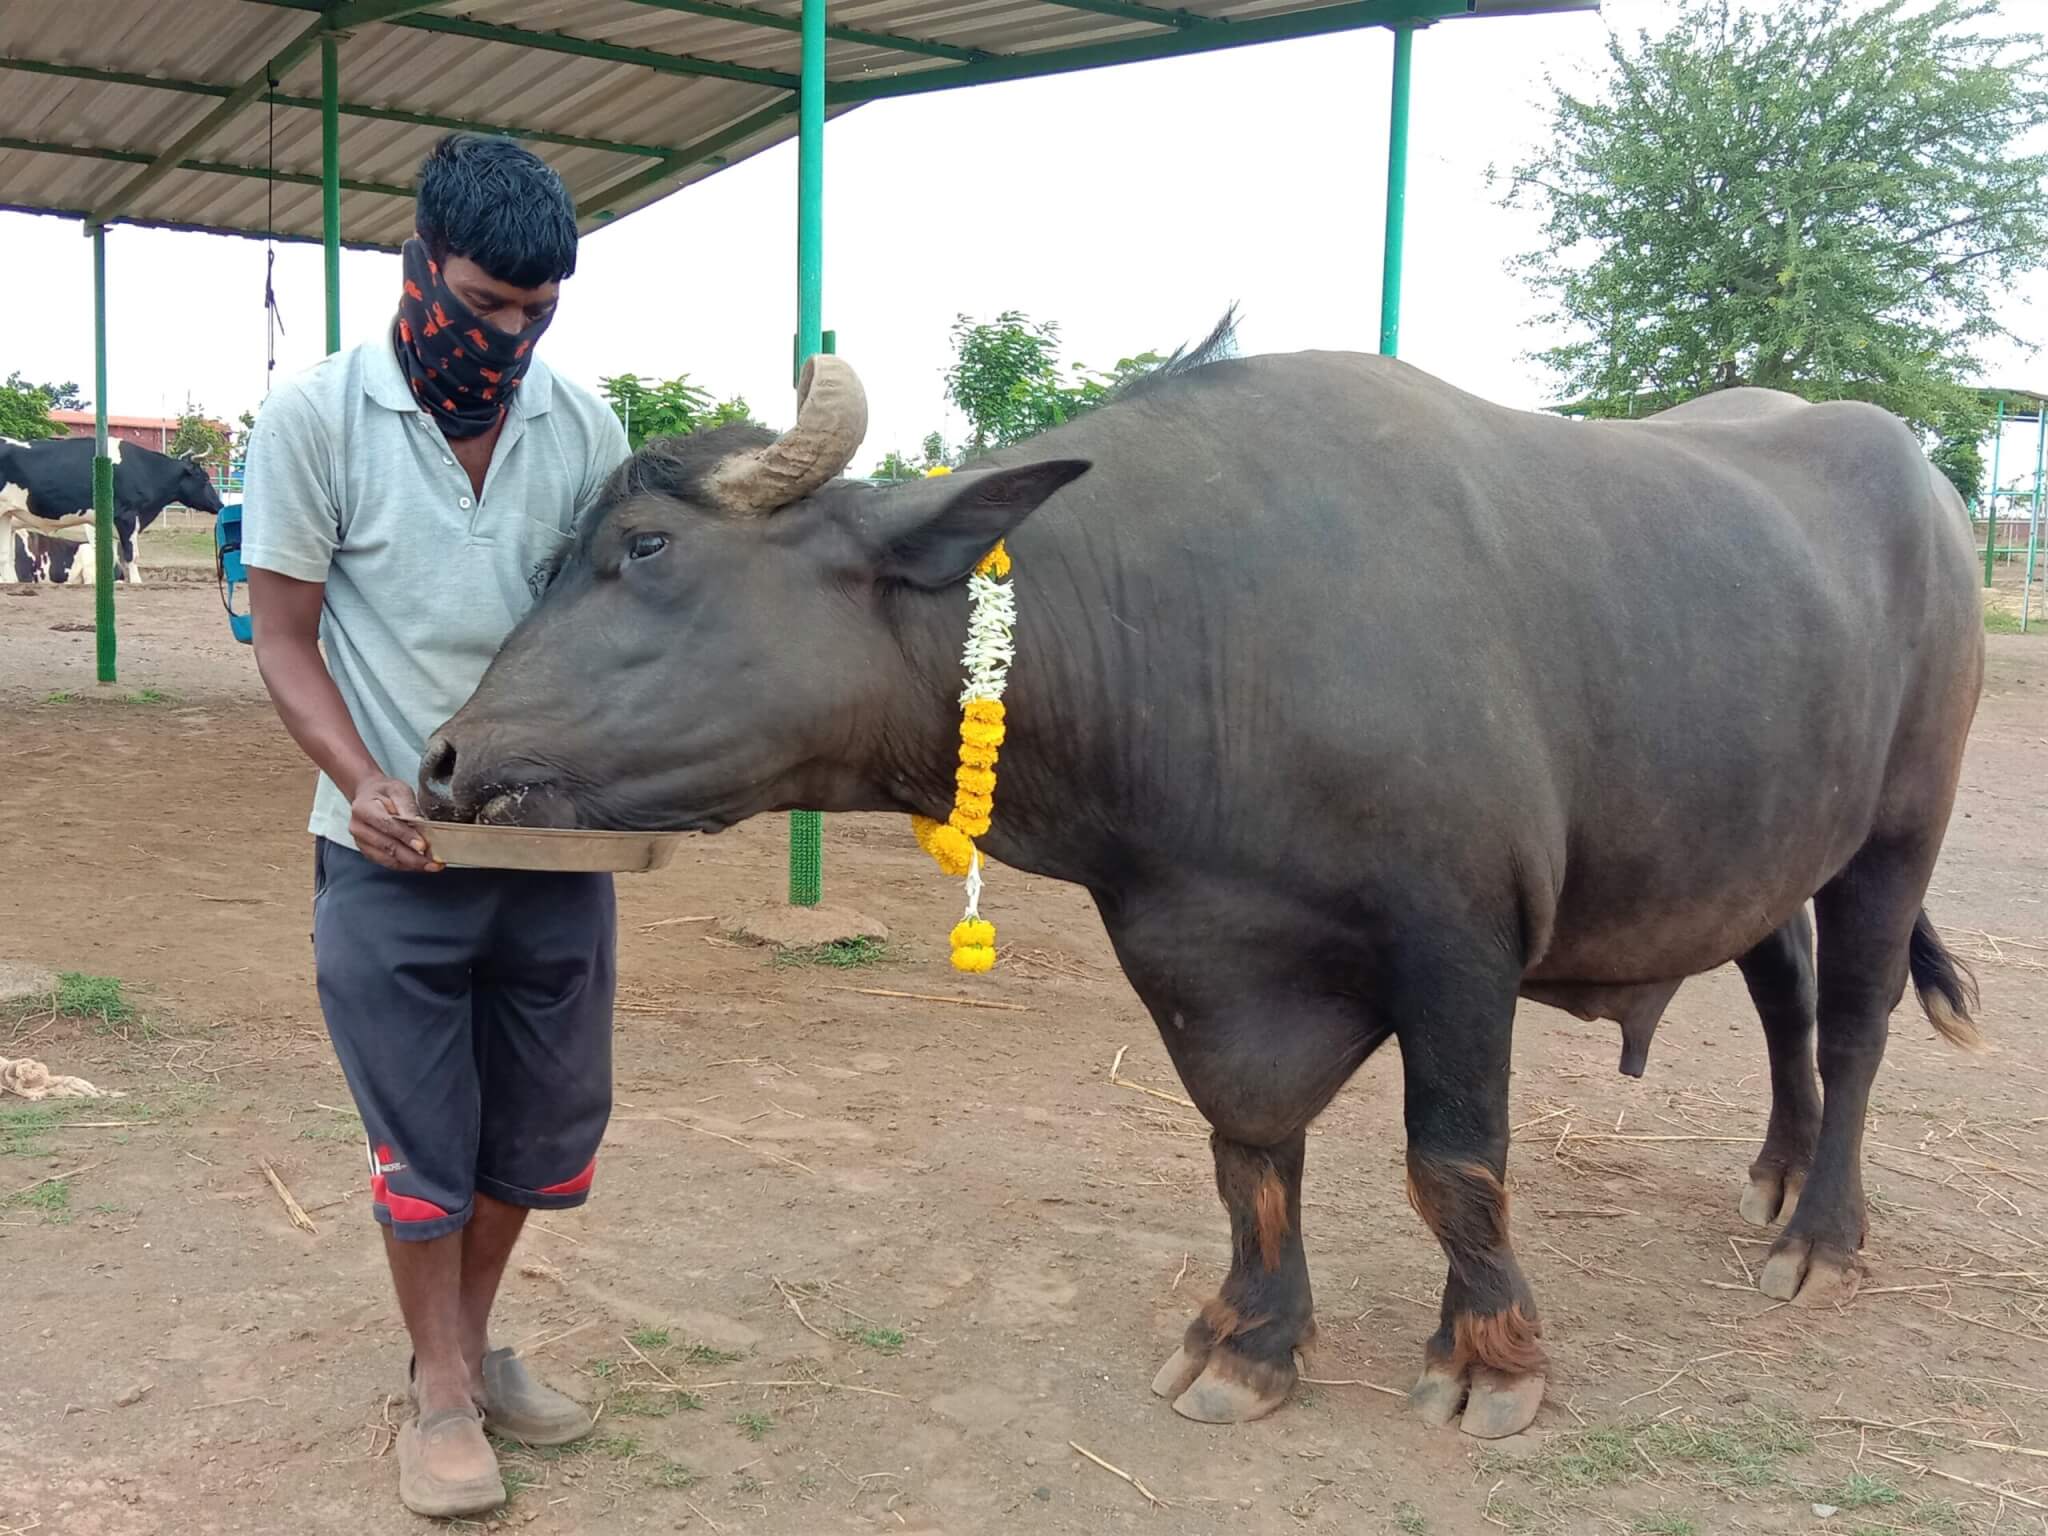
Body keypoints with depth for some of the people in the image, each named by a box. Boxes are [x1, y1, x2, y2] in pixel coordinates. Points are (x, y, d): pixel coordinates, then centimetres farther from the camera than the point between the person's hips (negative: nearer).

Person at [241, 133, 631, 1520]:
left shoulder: (584, 426, -1)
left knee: (544, 1128, 14)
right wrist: (365, 785, -20)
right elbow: (285, 638, -5)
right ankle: (443, 1391, 28)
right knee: (425, 1145, 7)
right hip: (392, 852, -3)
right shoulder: (316, 416, -9)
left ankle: (472, 1344, 37)